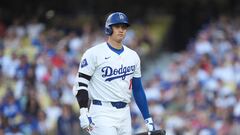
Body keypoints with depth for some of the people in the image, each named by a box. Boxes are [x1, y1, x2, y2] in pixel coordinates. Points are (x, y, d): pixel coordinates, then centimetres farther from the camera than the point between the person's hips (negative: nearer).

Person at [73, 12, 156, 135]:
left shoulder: (133, 56, 13)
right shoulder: (93, 54, -5)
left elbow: (138, 89, 18)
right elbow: (81, 84, -8)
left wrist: (148, 119, 12)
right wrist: (84, 113, -19)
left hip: (124, 114, 6)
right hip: (102, 113, -6)